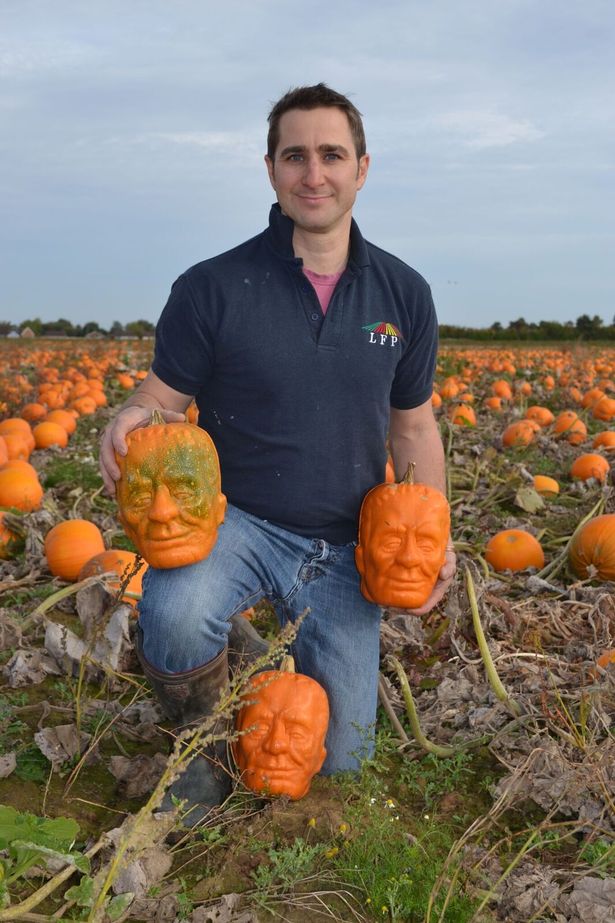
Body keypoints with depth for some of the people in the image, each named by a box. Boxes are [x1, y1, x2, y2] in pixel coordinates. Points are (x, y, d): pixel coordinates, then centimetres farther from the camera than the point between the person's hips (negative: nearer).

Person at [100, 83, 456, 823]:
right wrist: (129, 421, -29)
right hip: (234, 520, -2)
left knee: (339, 759, 7)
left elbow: (413, 427, 8)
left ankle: (296, 645, 40)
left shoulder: (404, 295, 0)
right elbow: (162, 399, -4)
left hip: (343, 545, 3)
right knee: (174, 618, -37)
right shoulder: (211, 289, -10)